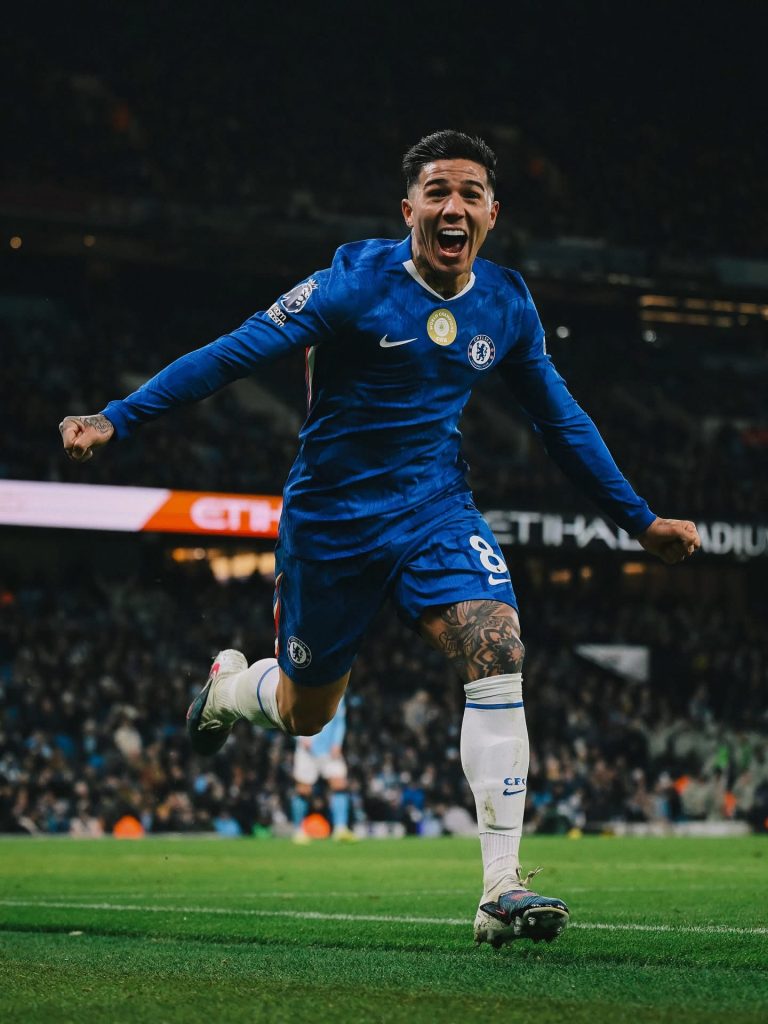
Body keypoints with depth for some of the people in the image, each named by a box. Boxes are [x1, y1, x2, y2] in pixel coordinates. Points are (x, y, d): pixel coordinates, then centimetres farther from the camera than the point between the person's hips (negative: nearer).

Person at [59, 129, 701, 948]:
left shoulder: (507, 306, -2)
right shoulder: (359, 283, -16)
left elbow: (561, 422, 13)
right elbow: (235, 353, -18)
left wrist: (639, 520, 16)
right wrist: (115, 420, -25)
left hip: (435, 511, 3)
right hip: (331, 518, -3)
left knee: (497, 651, -22)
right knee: (304, 711, 11)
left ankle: (501, 893, -20)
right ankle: (229, 685, 51)